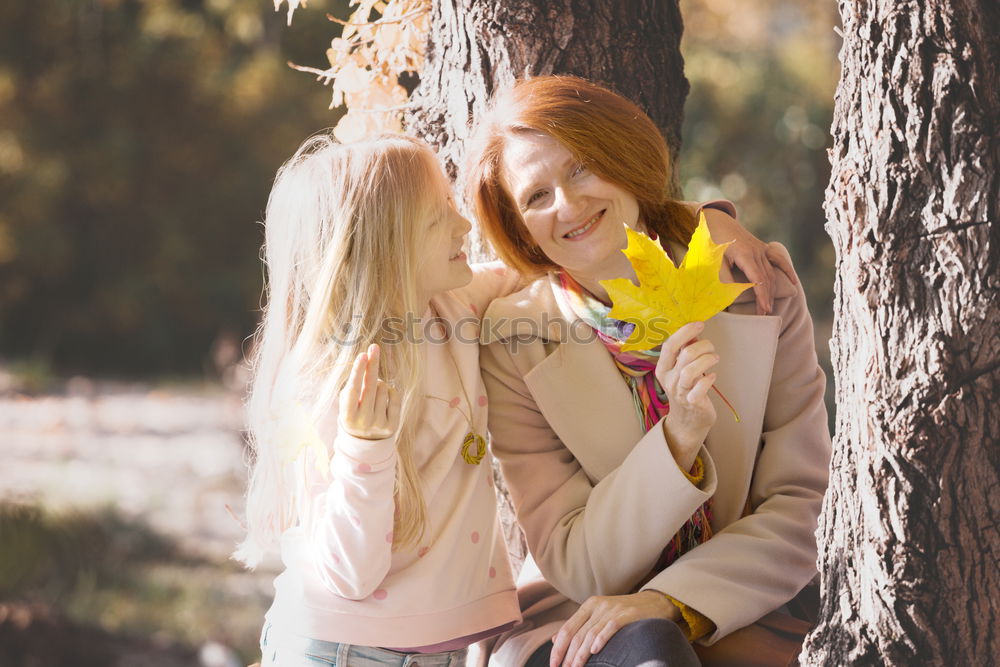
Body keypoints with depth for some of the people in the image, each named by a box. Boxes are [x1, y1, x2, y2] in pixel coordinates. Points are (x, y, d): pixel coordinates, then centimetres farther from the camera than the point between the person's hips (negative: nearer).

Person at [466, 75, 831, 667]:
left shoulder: (758, 285, -3)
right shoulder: (515, 348, -6)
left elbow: (803, 507, -3)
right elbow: (577, 568, -9)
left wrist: (672, 602, -18)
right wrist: (678, 440, -23)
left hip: (743, 615, 2)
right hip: (579, 620, -2)